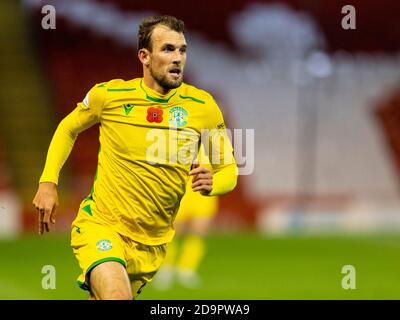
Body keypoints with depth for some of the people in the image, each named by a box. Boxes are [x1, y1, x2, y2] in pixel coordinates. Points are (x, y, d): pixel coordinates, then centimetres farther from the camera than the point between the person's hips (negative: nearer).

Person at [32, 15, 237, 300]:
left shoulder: (202, 106, -5)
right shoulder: (109, 95, -7)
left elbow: (228, 169, 4)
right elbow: (68, 129, 13)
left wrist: (212, 183, -20)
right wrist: (48, 182, 2)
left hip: (153, 242, 3)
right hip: (101, 225, -3)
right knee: (117, 296, -31)